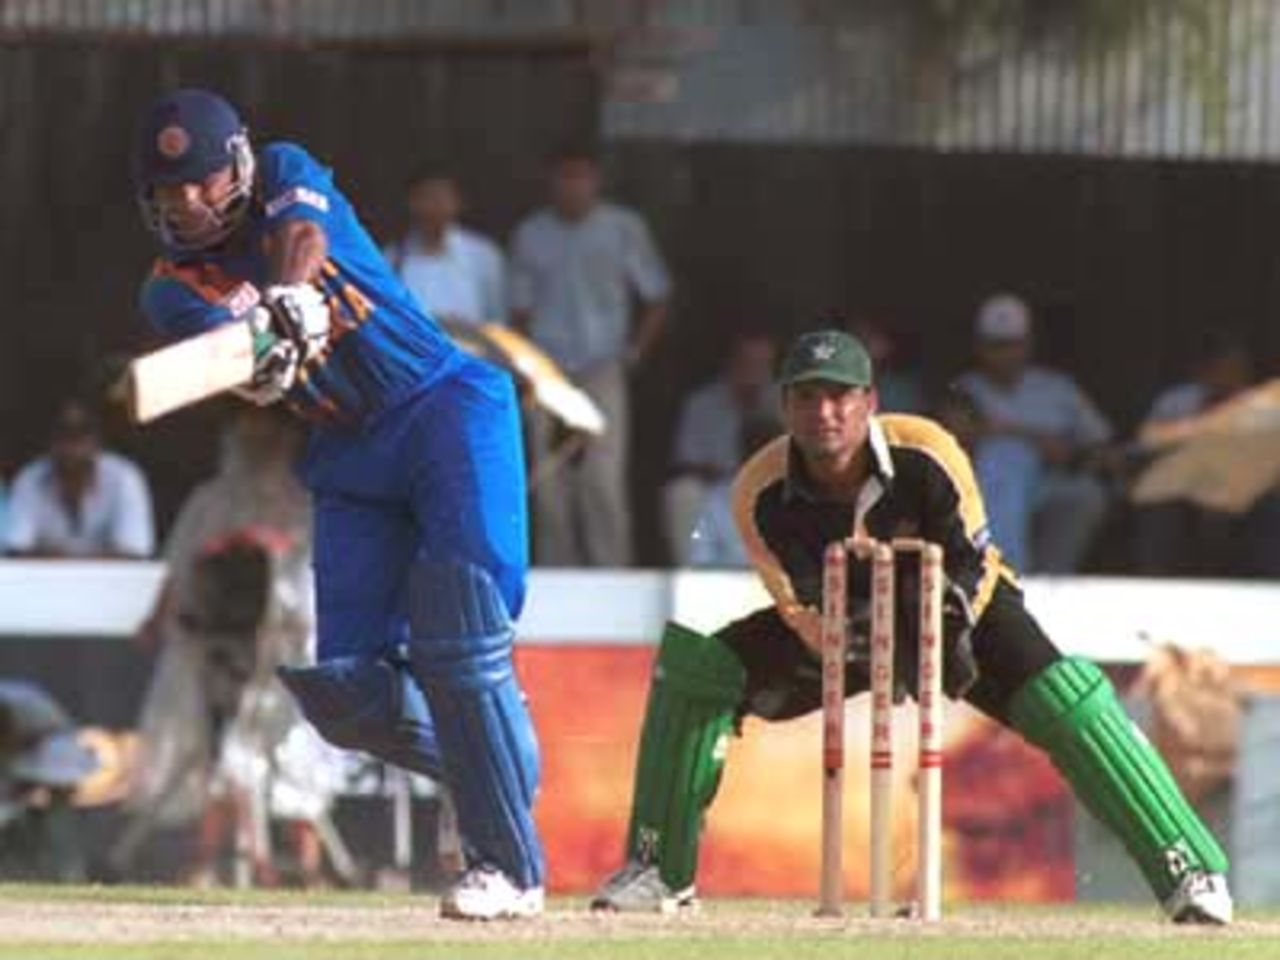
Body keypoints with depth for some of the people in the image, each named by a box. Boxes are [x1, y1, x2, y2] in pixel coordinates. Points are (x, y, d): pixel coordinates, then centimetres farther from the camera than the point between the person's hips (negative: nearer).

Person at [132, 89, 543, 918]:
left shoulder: (287, 174, 1)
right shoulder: (175, 289, 4)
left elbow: (303, 234, -22)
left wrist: (289, 295, -44)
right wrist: (266, 341, -41)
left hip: (448, 405, -4)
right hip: (350, 460, 5)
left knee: (458, 640, -17)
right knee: (335, 681, -7)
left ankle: (510, 865, -13)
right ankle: (497, 759, 17)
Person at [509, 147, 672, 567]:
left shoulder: (622, 229, 5)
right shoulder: (530, 234, 12)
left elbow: (656, 297, 11)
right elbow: (520, 307, 17)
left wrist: (633, 351, 3)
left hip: (602, 370, -3)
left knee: (604, 481, -14)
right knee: (550, 487, -1)